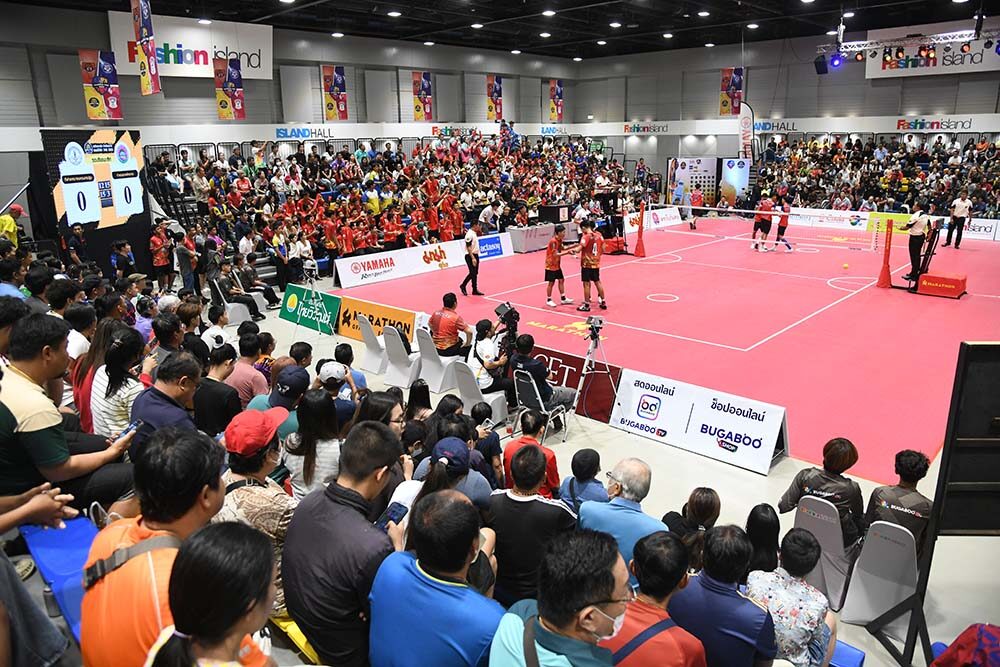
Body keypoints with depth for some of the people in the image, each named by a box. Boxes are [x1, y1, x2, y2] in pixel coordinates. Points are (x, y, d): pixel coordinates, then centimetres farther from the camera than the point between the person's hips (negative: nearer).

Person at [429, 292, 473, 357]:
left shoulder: (436, 313, -4)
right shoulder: (456, 317, -21)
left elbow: (430, 324, 15)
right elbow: (469, 331, -25)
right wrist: (467, 344, -9)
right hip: (448, 351, -6)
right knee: (468, 347, 16)